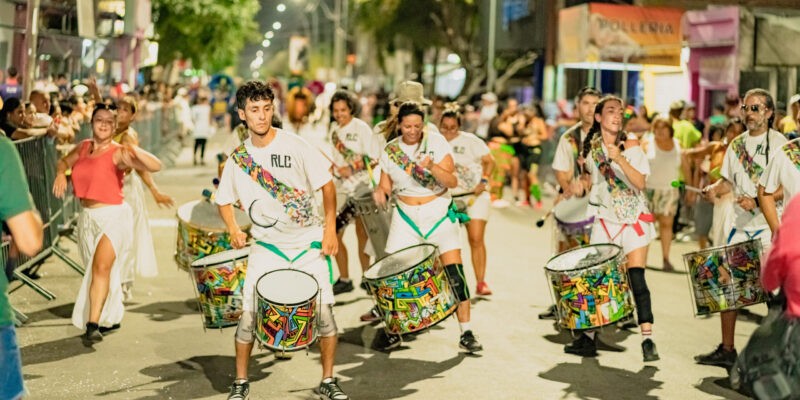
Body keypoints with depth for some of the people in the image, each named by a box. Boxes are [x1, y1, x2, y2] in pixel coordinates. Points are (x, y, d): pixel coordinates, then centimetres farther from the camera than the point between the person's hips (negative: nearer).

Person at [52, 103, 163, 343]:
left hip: (113, 216, -7)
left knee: (101, 266, -21)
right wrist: (61, 173, 5)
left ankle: (93, 324, -23)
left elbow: (155, 166, -23)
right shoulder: (83, 147, 7)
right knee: (95, 269, 16)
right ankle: (111, 318, 32)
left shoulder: (118, 153, -12)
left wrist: (135, 151, -40)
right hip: (88, 217, 7)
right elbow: (64, 161, 27)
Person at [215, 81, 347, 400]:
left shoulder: (294, 145, -8)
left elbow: (326, 184, -4)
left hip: (309, 244, -1)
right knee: (248, 315, -5)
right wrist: (234, 230, -3)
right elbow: (224, 200, 14)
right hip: (267, 246, 2)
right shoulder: (238, 159, 1)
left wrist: (330, 228, -10)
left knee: (324, 311, -4)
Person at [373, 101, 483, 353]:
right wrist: (380, 192, -16)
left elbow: (453, 182, -12)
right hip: (405, 217, 2)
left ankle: (466, 334, 0)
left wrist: (432, 167, -30)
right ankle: (394, 332, 14)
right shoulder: (389, 150, 1)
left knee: (455, 273, -8)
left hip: (440, 214, -2)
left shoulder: (436, 142, -7)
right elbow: (386, 185, 8)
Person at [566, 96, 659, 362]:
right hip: (605, 220, 3)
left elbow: (640, 183, -18)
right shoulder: (591, 147, 6)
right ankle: (588, 338, 12)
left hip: (634, 219, -3)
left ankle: (648, 340, -7)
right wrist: (585, 182, 6)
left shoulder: (631, 145, -5)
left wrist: (619, 159, -28)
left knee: (636, 277, -11)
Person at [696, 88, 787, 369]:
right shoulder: (737, 144, 12)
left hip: (771, 226, -6)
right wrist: (715, 188, -1)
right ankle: (726, 350, 16)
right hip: (741, 225, 6)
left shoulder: (779, 143, -6)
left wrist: (758, 201, -23)